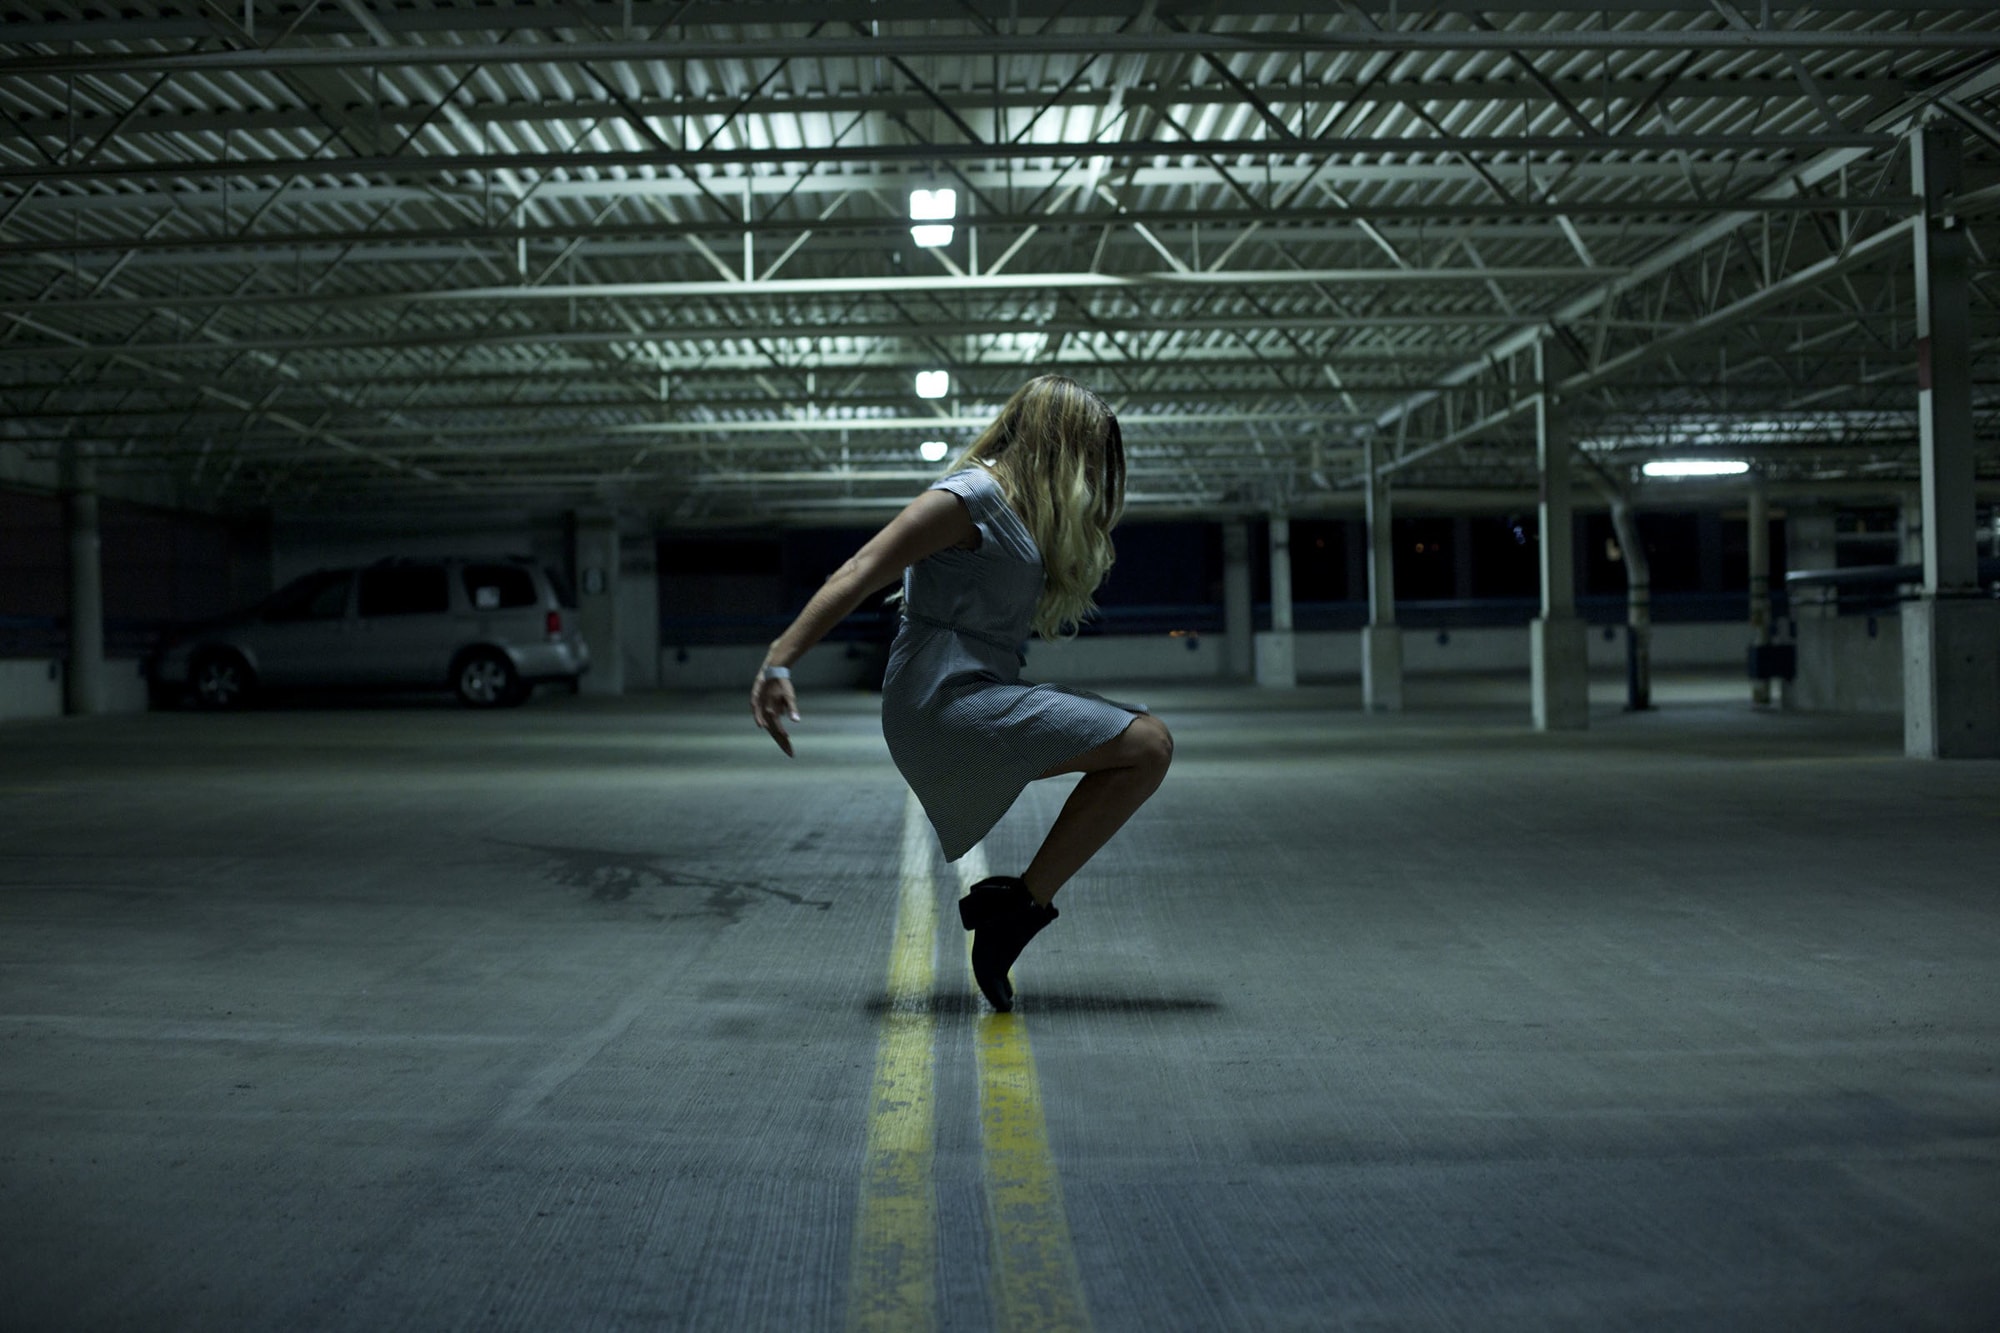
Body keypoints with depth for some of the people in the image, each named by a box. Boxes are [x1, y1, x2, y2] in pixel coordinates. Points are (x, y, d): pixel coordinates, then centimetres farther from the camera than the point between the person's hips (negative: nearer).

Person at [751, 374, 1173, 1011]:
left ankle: (1013, 908, 3)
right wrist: (777, 663, -25)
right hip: (945, 701, -10)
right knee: (1144, 748, -15)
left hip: (983, 693, 10)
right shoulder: (971, 497, -9)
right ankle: (1022, 903, -8)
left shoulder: (1016, 507, 21)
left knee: (1151, 742, 7)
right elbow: (858, 575, -17)